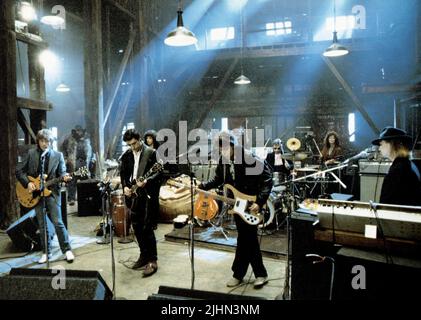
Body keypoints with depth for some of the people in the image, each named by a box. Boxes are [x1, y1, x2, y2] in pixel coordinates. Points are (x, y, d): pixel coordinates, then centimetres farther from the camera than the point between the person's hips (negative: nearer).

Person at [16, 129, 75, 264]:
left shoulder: (58, 155, 3)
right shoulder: (31, 153, 6)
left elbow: (62, 172, 1)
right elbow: (19, 170, 7)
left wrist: (65, 177, -22)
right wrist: (27, 183, -6)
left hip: (52, 191, -2)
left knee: (58, 222, -7)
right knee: (42, 225, 8)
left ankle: (67, 250, 3)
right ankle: (46, 252, 20)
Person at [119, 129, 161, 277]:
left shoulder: (151, 152, -5)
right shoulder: (127, 155, 11)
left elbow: (158, 172, -9)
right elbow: (123, 173, 16)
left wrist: (146, 181, -25)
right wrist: (125, 186, -1)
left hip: (146, 194, -6)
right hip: (132, 194, 6)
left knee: (147, 228, -8)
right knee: (137, 227, 12)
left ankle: (152, 260, 0)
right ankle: (144, 255, 26)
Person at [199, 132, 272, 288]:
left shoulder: (250, 159, -21)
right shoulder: (223, 161, 0)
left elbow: (267, 180, -19)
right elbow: (218, 179, 13)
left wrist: (259, 202, -22)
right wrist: (202, 186, -1)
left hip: (250, 204, -7)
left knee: (244, 239, 1)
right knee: (249, 238, 13)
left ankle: (238, 274, 18)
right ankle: (260, 274, 24)